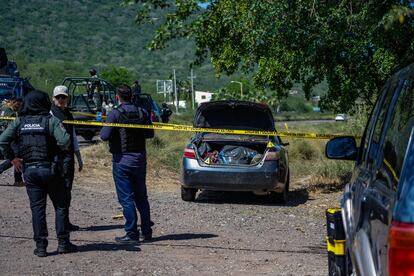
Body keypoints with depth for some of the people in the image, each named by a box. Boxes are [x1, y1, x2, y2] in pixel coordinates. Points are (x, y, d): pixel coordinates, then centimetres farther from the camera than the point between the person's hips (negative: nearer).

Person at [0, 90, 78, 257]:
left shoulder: (19, 122, 4)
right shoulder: (51, 120, -5)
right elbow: (64, 140, -19)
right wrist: (62, 148, 2)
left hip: (29, 170, 3)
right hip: (49, 168, -3)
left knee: (37, 208, 7)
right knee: (60, 205, 9)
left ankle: (41, 246, 6)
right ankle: (63, 243, 10)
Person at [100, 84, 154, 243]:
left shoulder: (115, 114, -13)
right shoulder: (142, 113, 2)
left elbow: (105, 136, -19)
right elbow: (150, 134, 9)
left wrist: (104, 128, 2)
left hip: (122, 160, -5)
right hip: (140, 158, 5)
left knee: (126, 198, -1)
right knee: (141, 196, 15)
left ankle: (132, 234, -2)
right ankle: (147, 231, 18)